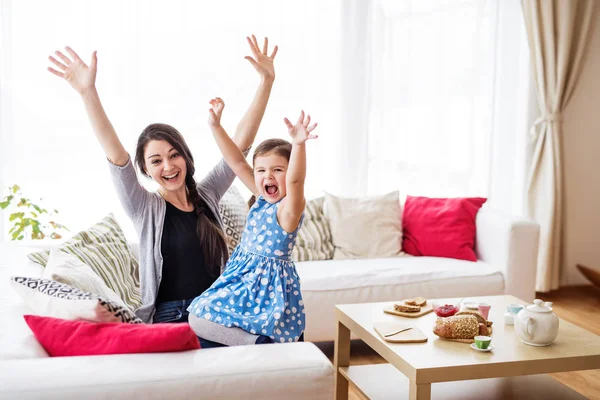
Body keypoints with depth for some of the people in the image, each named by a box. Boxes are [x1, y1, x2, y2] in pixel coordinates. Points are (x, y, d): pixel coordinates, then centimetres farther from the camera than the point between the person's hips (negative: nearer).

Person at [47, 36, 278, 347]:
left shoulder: (207, 195, 8)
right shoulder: (144, 208, -1)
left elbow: (241, 141, 2)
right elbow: (115, 155, -15)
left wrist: (266, 81, -6)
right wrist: (87, 92, -28)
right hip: (170, 319, -4)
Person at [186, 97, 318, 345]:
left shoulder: (289, 208, -16)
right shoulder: (261, 200, 7)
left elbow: (295, 180, -38)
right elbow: (238, 163, 8)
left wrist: (298, 145, -55)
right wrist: (215, 126, 4)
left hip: (271, 283, -9)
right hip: (243, 278, 9)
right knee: (196, 317, 2)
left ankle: (254, 342, -3)